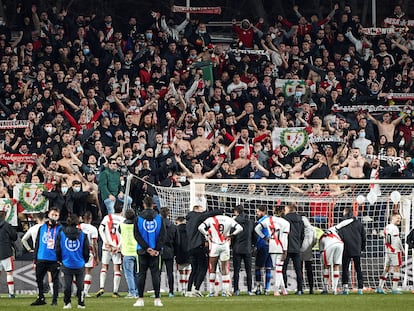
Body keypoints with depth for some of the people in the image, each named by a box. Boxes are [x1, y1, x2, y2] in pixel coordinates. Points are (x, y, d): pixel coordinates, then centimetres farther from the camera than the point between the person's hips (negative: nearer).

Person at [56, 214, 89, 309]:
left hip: (66, 264, 0)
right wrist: (85, 260, 20)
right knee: (80, 285, 8)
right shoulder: (82, 235, -6)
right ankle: (81, 303, 10)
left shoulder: (61, 234, -5)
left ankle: (67, 303, 7)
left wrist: (60, 260, 20)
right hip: (79, 265, 0)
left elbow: (57, 249, 3)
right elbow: (86, 250, 1)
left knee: (67, 285, 7)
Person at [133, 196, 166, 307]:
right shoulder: (159, 218, 1)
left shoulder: (139, 218, -2)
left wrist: (146, 248, -7)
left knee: (141, 274, 3)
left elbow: (137, 235, -6)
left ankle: (140, 299, 1)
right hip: (155, 250, 1)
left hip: (143, 251, -1)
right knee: (155, 273, 2)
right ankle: (157, 299, -3)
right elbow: (162, 235, -3)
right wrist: (157, 249, -4)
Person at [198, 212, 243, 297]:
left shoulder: (211, 220, -2)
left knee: (212, 269, 9)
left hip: (214, 245, -2)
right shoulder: (229, 220, 4)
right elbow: (240, 228, 1)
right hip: (225, 245, 2)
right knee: (225, 269, 9)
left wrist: (207, 235, 0)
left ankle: (211, 291, 6)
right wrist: (231, 235, 6)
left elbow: (200, 227, -12)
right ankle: (225, 290, 3)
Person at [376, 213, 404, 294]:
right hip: (395, 251, -8)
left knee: (386, 270, 12)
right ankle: (394, 289, -4)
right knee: (396, 269, -2)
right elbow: (397, 241, -13)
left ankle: (380, 287, 8)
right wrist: (402, 250, -1)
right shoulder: (394, 228, -13)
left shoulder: (386, 228, 12)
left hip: (387, 251, 8)